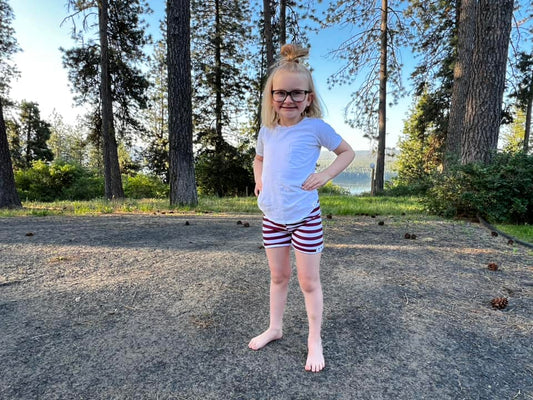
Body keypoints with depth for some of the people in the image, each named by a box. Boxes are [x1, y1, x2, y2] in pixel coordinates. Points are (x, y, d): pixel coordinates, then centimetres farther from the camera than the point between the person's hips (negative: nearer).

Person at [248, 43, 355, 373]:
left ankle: (315, 341, 26)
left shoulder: (316, 127, -9)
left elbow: (347, 152, 3)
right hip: (272, 217, 5)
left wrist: (326, 175, -13)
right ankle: (275, 327, 38)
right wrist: (259, 181, 7)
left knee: (309, 281, 7)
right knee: (278, 276, 19)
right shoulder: (267, 132, 5)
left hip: (305, 217, -4)